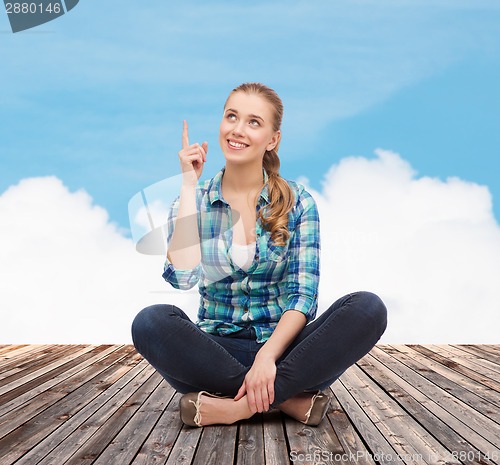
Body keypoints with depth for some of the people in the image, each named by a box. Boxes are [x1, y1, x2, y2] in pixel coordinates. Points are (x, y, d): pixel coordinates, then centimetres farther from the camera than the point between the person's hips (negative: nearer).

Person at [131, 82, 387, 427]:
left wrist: (267, 355, -24)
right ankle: (289, 398, -22)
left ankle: (237, 406, -25)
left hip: (283, 345, 0)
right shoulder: (193, 203, 3)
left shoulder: (297, 203, 1)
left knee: (368, 308, -25)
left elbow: (303, 295, -6)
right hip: (218, 352, 0)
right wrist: (189, 185, -11)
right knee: (151, 322, -29)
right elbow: (183, 277, -15)